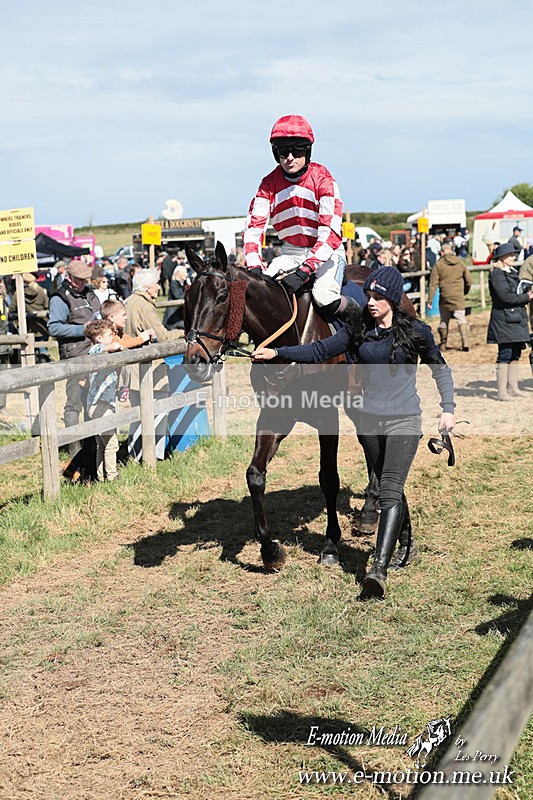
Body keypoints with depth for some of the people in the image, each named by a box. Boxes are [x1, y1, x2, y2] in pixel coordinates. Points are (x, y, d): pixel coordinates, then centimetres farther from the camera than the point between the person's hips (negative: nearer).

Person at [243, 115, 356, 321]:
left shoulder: (323, 179, -17)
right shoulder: (269, 184, -4)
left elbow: (331, 233, -25)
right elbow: (254, 226, -9)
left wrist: (304, 271, -36)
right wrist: (254, 269, -26)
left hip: (327, 251, -4)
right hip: (291, 251, 4)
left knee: (324, 297, -30)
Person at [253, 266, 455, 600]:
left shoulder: (416, 332, -4)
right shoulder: (359, 331, 3)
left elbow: (440, 369, 7)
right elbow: (319, 351, 1)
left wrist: (448, 408, -1)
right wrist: (277, 352, -9)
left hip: (403, 420, -4)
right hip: (368, 421, 4)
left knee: (390, 491, -15)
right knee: (388, 487, 18)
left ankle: (379, 570, -23)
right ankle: (405, 542, 39)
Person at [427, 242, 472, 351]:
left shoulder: (439, 264, -3)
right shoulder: (461, 263, 4)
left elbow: (433, 283, -6)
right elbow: (468, 281, 9)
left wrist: (430, 300, -4)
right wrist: (464, 292, 27)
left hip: (444, 298, -1)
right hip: (458, 297, 1)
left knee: (444, 321, 13)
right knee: (461, 320, 3)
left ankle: (443, 344, 19)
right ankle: (465, 343, -11)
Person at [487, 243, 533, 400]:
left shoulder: (513, 273, 19)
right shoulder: (496, 274, -10)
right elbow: (505, 296, -20)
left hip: (517, 320, 9)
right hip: (504, 320, -9)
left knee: (515, 355, 10)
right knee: (505, 355, -8)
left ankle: (513, 388, 17)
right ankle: (502, 391, -6)